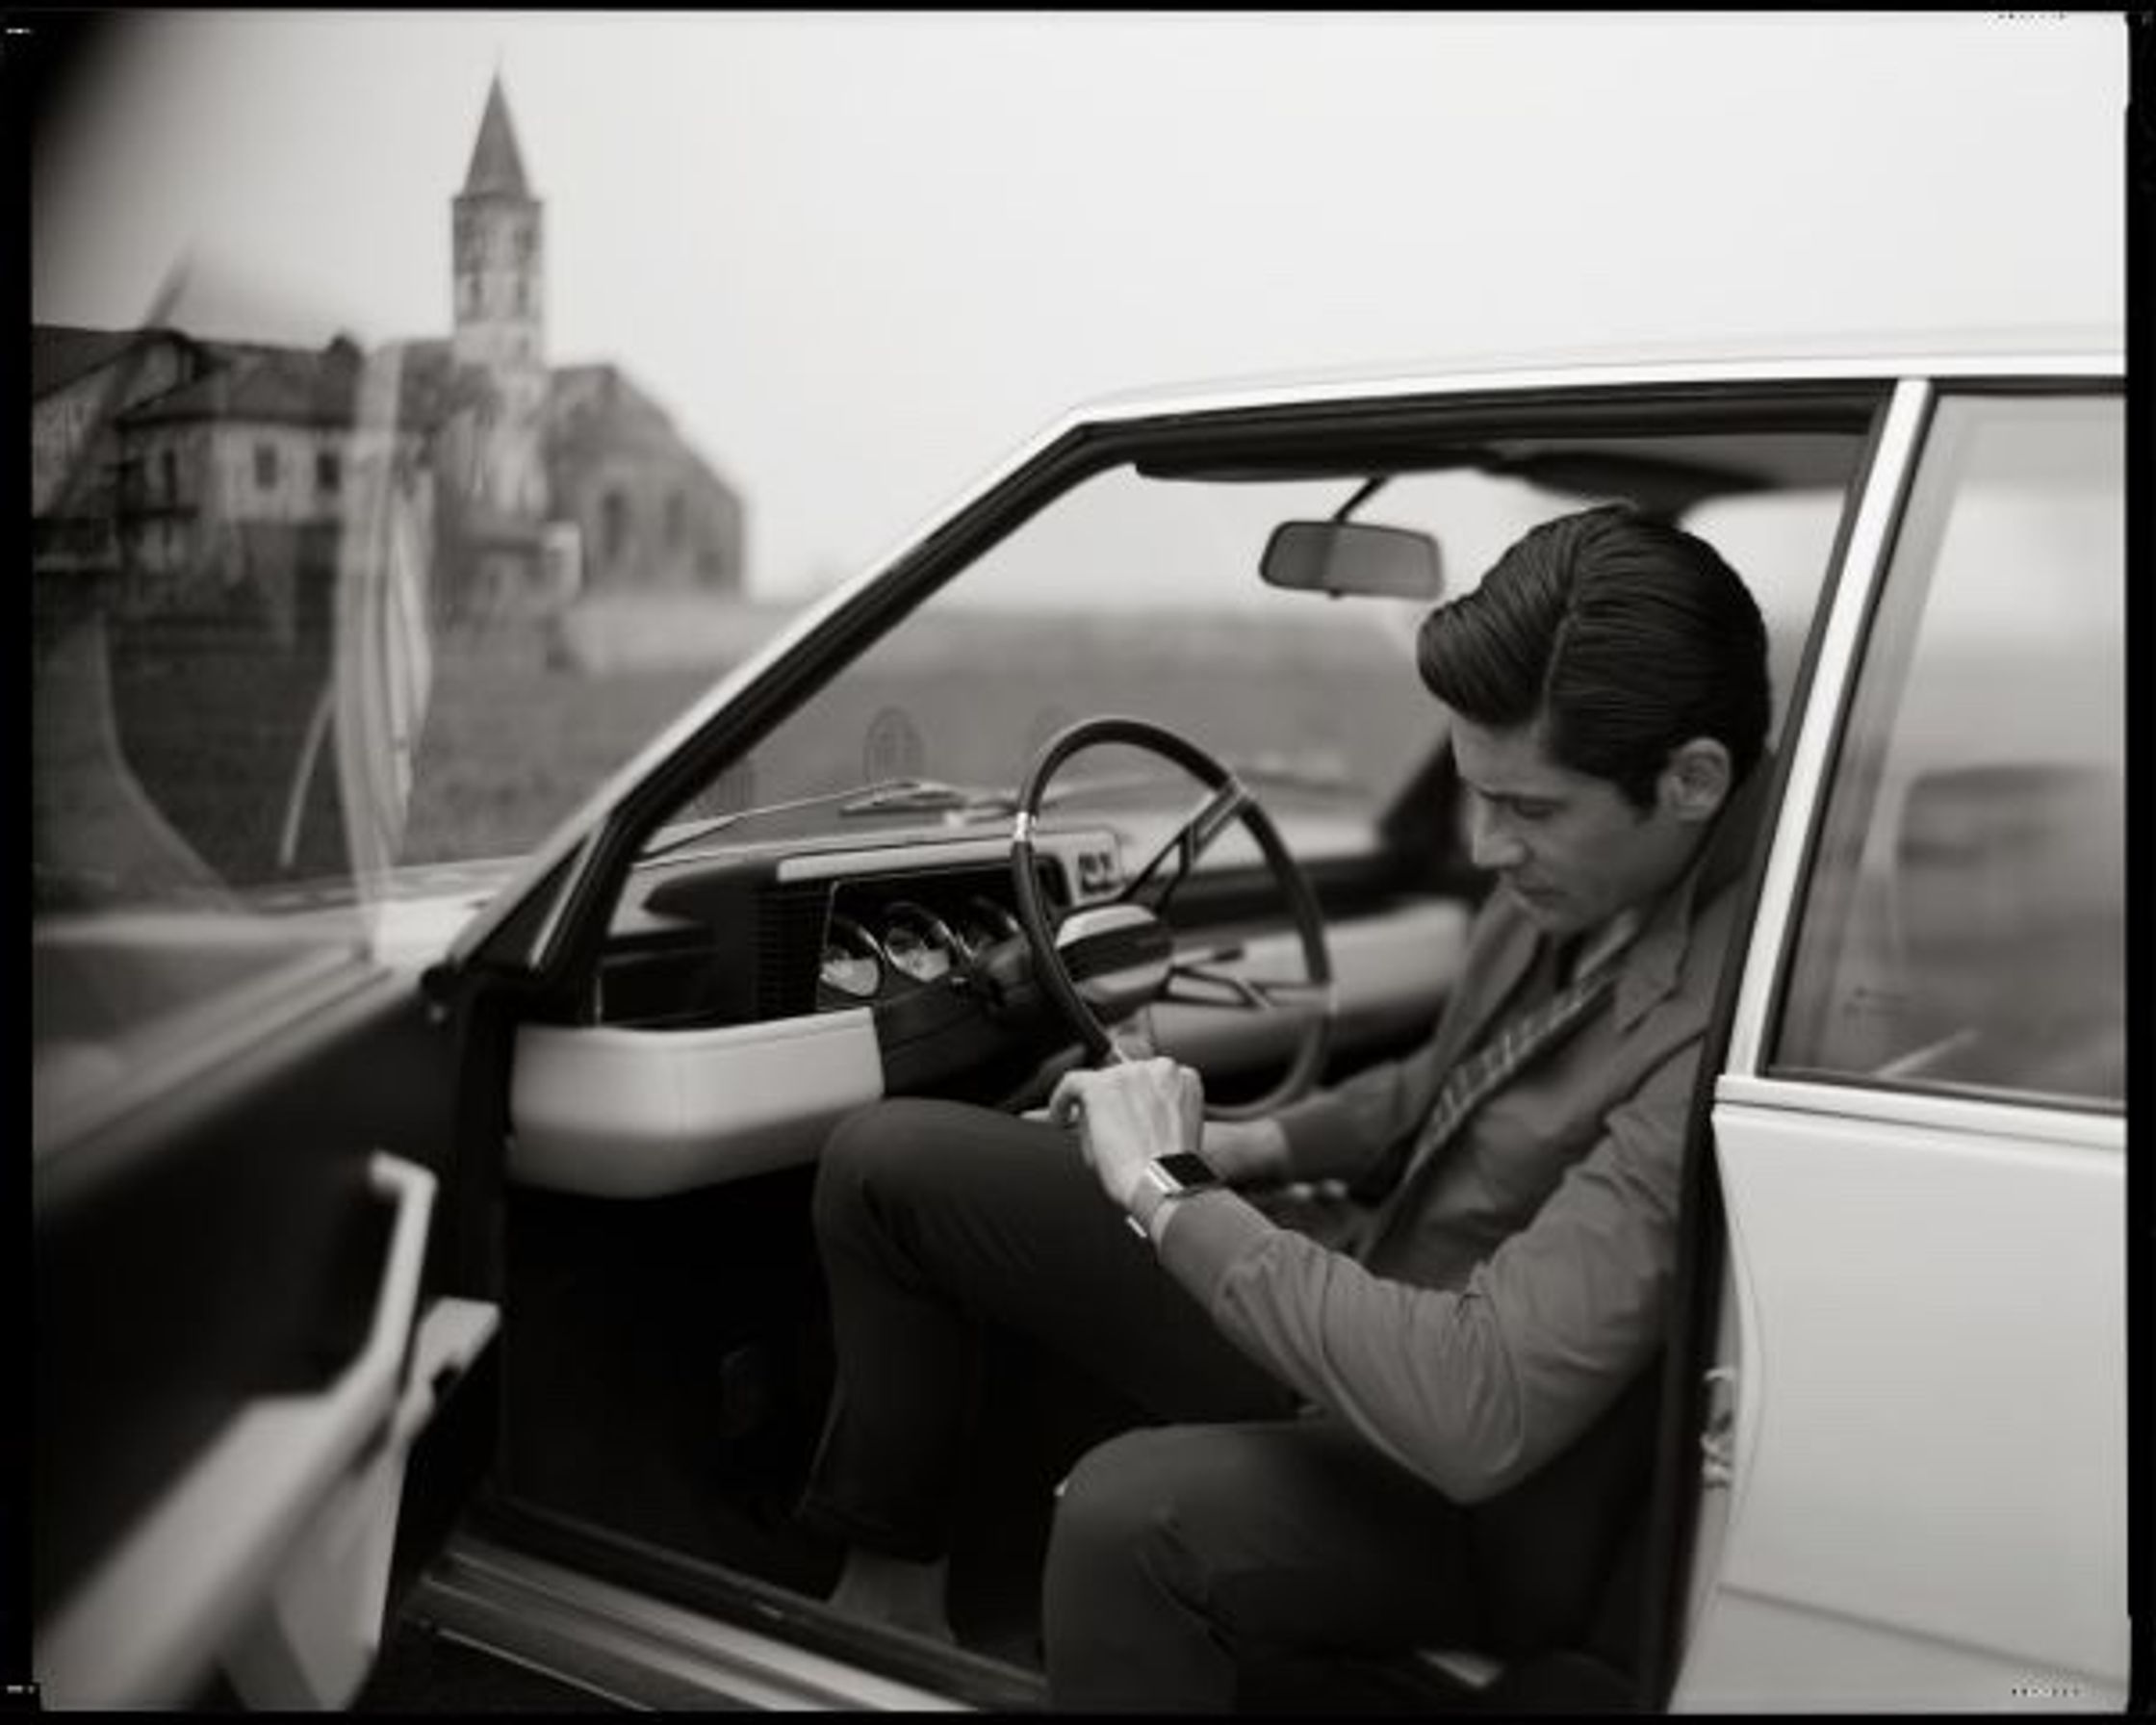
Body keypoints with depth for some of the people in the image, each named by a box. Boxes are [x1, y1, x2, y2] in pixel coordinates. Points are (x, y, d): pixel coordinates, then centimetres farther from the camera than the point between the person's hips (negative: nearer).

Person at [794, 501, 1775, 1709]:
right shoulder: (1584, 857, -6)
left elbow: (1474, 1412, -35)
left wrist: (1164, 1193, -24)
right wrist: (1247, 1148, 1)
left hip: (1487, 1493, -8)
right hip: (1363, 1293, 8)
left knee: (1131, 1515, -40)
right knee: (890, 1163, 2)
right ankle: (891, 1580, 19)